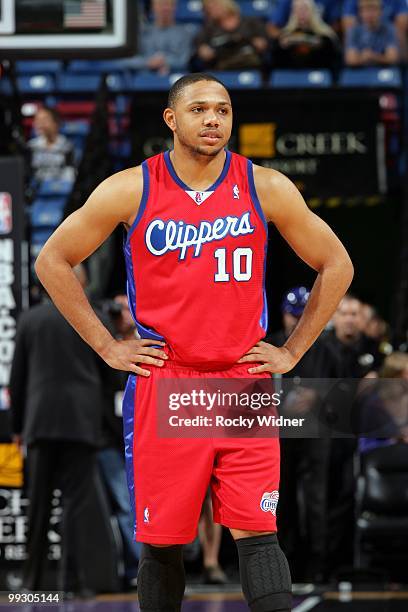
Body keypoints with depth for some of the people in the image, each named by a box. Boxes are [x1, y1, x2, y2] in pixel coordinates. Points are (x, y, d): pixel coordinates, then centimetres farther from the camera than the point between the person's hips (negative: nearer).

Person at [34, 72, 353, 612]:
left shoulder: (266, 188, 1)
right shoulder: (131, 190, -2)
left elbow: (336, 265, 10)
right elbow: (53, 260, 7)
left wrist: (292, 352, 5)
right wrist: (106, 346, 2)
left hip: (245, 383, 0)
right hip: (162, 388, 0)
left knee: (257, 534, -8)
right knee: (162, 541, 5)